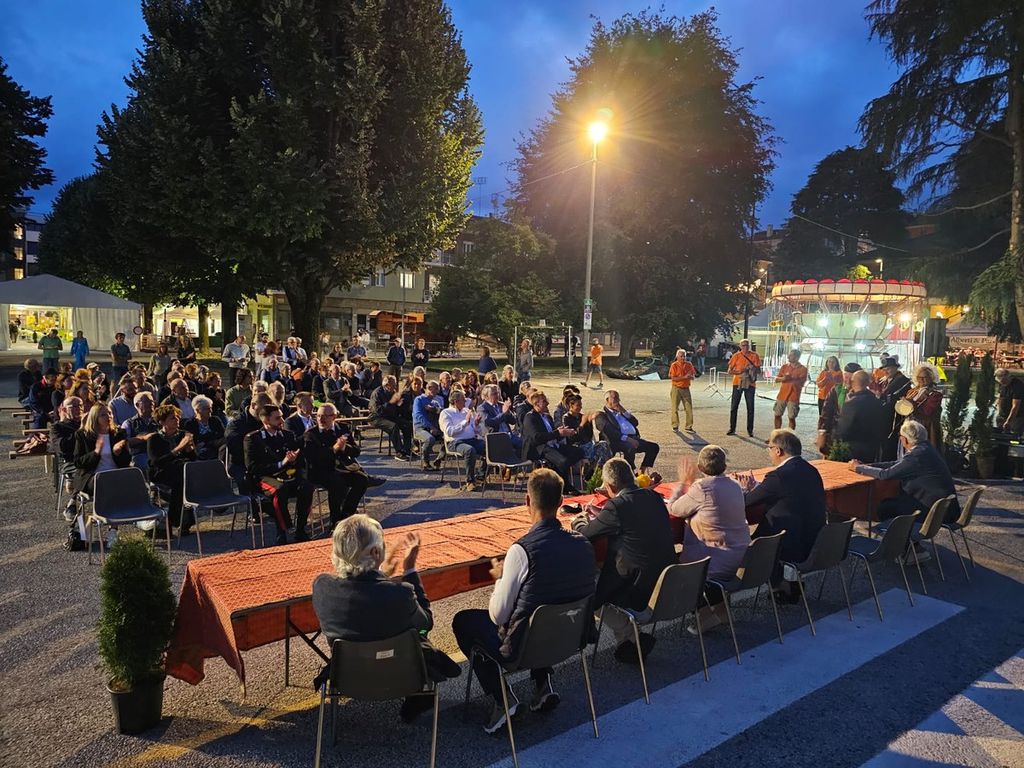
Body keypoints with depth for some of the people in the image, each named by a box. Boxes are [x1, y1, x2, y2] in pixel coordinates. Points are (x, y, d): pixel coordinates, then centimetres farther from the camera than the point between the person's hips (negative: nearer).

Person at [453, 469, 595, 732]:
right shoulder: (584, 544, -9)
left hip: (523, 648, -6)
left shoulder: (522, 550, -26)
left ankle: (501, 698, 10)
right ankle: (543, 683, 22)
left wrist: (500, 577, 2)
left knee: (462, 621, 17)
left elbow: (498, 615, -17)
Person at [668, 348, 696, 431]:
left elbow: (694, 377, 9)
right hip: (676, 389, -3)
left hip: (686, 389, 4)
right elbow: (673, 378, -13)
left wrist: (691, 376, -15)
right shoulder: (674, 365, -7)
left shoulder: (689, 364, 6)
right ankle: (675, 426, 14)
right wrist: (684, 377, -21)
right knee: (675, 408, 1)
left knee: (689, 408, 1)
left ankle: (688, 427, 10)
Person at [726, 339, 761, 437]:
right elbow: (730, 370, 0)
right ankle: (732, 428, 12)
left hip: (750, 384, 0)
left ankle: (750, 430, 10)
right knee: (734, 406, 3)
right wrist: (739, 372, -18)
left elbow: (759, 371, 3)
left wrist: (753, 368, -18)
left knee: (750, 407, 2)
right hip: (737, 383, 0)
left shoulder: (754, 355, 1)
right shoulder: (736, 355, 1)